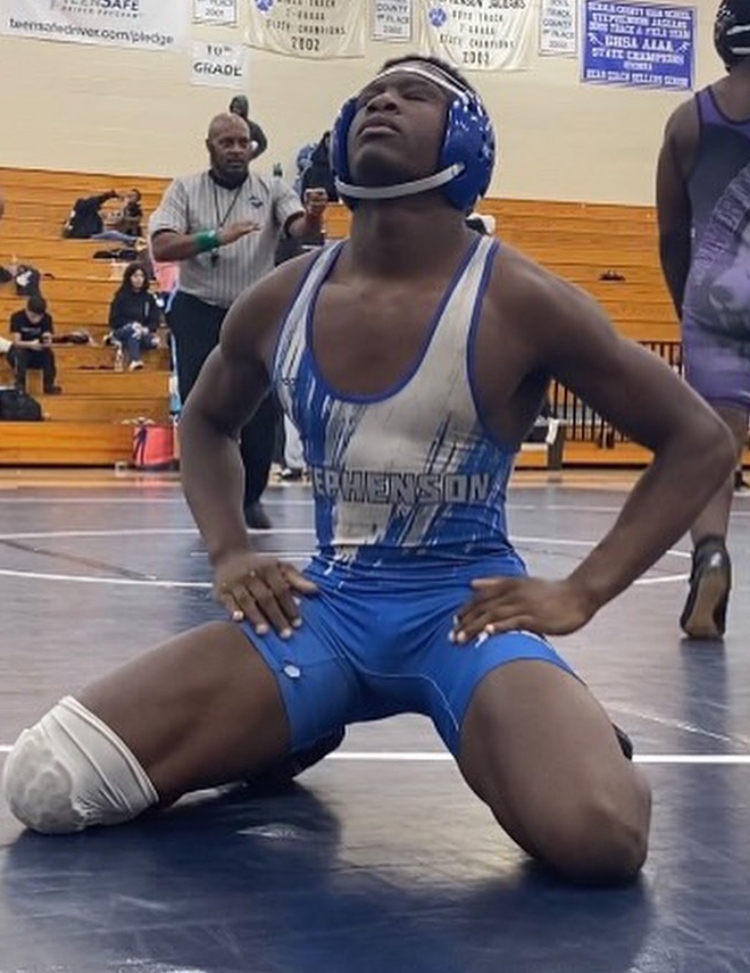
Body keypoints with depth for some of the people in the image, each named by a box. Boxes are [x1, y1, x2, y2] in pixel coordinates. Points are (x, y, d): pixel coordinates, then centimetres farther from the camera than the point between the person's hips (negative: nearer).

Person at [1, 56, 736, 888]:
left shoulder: (519, 301, -11)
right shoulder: (279, 302, 1)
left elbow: (700, 441, -2)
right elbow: (205, 422, 23)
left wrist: (581, 592, -10)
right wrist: (228, 552, 6)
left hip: (464, 607, -3)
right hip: (327, 604, 4)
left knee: (596, 835, -35)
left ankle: (561, 734, 2)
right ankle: (299, 731, 12)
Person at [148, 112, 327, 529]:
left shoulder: (271, 190, 4)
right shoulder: (185, 190, 1)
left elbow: (297, 225, -14)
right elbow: (162, 247, -11)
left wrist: (312, 220, -39)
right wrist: (216, 237, -24)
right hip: (199, 314, -1)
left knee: (263, 409, 1)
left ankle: (250, 496, 22)